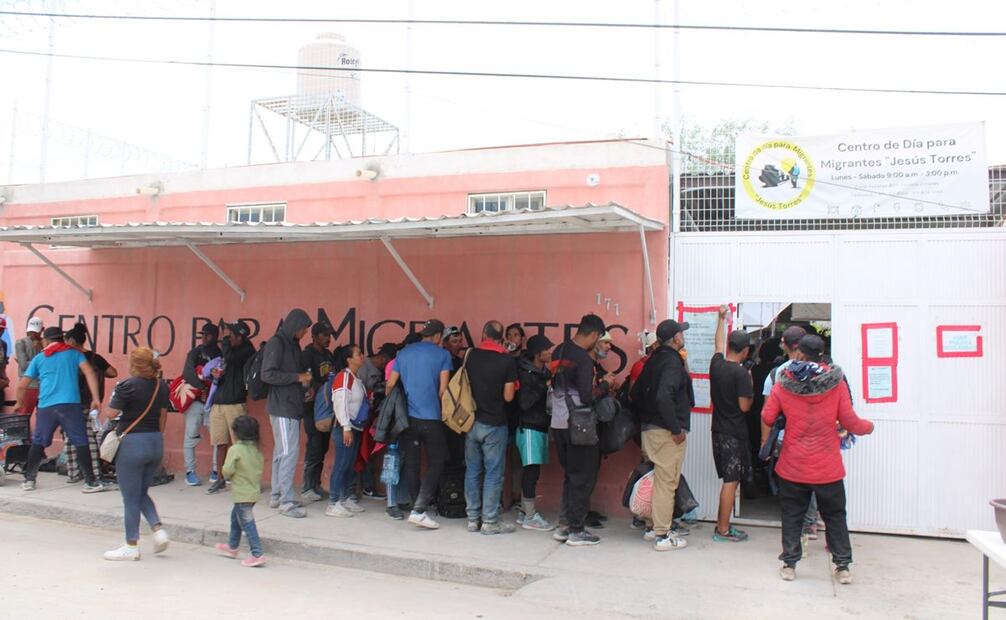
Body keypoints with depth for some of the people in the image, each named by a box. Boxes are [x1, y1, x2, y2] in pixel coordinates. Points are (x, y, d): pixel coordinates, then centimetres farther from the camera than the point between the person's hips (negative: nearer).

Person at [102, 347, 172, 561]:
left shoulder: (128, 385, -14)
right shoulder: (162, 386, 4)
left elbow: (112, 413, -13)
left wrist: (115, 395, 3)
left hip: (132, 443, -6)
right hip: (156, 442, 6)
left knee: (131, 498, 5)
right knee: (142, 493, 21)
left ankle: (131, 546, 13)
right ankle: (159, 530, 6)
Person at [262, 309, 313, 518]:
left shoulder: (293, 344, 16)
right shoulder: (276, 343, -11)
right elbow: (267, 375, -18)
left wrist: (303, 383, 7)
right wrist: (298, 377, -15)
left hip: (292, 407, 9)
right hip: (282, 408, -9)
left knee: (281, 453, 13)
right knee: (289, 452, -10)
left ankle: (276, 495, 21)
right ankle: (287, 502, -6)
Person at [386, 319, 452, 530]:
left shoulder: (403, 353, 9)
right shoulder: (442, 355, -2)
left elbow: (390, 384, 8)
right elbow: (443, 389, -4)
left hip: (408, 417, 4)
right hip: (431, 418, -4)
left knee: (411, 463, 11)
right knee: (436, 464, 3)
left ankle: (418, 508, 16)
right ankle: (419, 510, -9)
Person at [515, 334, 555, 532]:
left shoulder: (545, 372, 12)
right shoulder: (525, 373, -11)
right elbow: (524, 403, -19)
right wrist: (544, 386, -20)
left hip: (542, 427, 8)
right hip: (529, 428, -8)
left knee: (531, 472, 11)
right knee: (532, 471, -6)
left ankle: (525, 512, 19)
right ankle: (530, 517, 1)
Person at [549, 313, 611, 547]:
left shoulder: (559, 351, 7)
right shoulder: (584, 359, -17)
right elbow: (586, 397, -21)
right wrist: (604, 385, -3)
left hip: (558, 423, 8)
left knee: (570, 475, 18)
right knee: (583, 479, 4)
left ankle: (564, 526, 21)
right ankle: (576, 531, 9)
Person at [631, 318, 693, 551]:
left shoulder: (654, 360, 13)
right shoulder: (673, 362, -15)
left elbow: (636, 393, 18)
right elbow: (664, 397, -28)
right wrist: (676, 429, -22)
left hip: (649, 428, 9)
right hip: (666, 431, -9)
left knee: (658, 479, 18)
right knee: (666, 482, -2)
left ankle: (654, 527, 27)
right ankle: (663, 536, 3)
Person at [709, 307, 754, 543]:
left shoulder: (716, 364, 4)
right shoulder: (741, 373, -16)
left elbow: (718, 343, 24)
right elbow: (744, 406, -16)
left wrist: (722, 318, 35)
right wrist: (750, 389, 2)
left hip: (719, 431, 7)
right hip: (734, 434, -7)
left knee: (729, 480, 15)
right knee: (731, 481, -1)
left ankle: (722, 525, 20)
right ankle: (723, 530, 4)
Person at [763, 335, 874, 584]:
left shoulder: (783, 383, -6)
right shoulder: (836, 382, -7)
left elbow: (767, 418, -3)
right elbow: (850, 422, -6)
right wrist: (868, 426, 16)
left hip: (793, 467, 0)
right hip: (828, 468, 0)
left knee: (792, 516, 12)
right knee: (835, 516, 15)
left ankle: (789, 564, 15)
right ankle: (843, 567, 18)